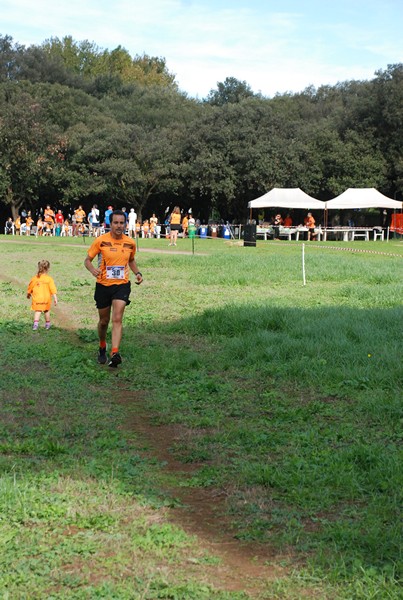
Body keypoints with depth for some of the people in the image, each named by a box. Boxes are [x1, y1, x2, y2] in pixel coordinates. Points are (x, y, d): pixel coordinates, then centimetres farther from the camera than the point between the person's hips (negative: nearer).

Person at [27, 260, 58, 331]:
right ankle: (47, 324, 28)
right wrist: (55, 298, -7)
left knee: (37, 311, 2)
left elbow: (30, 288, 10)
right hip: (46, 299, 0)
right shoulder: (49, 279, -6)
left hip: (37, 299, 0)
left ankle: (35, 323, -19)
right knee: (46, 311, 18)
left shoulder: (34, 278, -2)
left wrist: (28, 294, 28)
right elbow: (53, 290, -10)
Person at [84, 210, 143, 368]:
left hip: (122, 285, 0)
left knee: (117, 319, -16)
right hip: (103, 285, 0)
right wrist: (93, 270, -23)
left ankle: (114, 354, -25)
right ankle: (102, 349, 37)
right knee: (104, 321, 12)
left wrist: (137, 273, 3)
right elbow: (87, 260, -1)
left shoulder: (130, 243, 2)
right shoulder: (100, 241, -7)